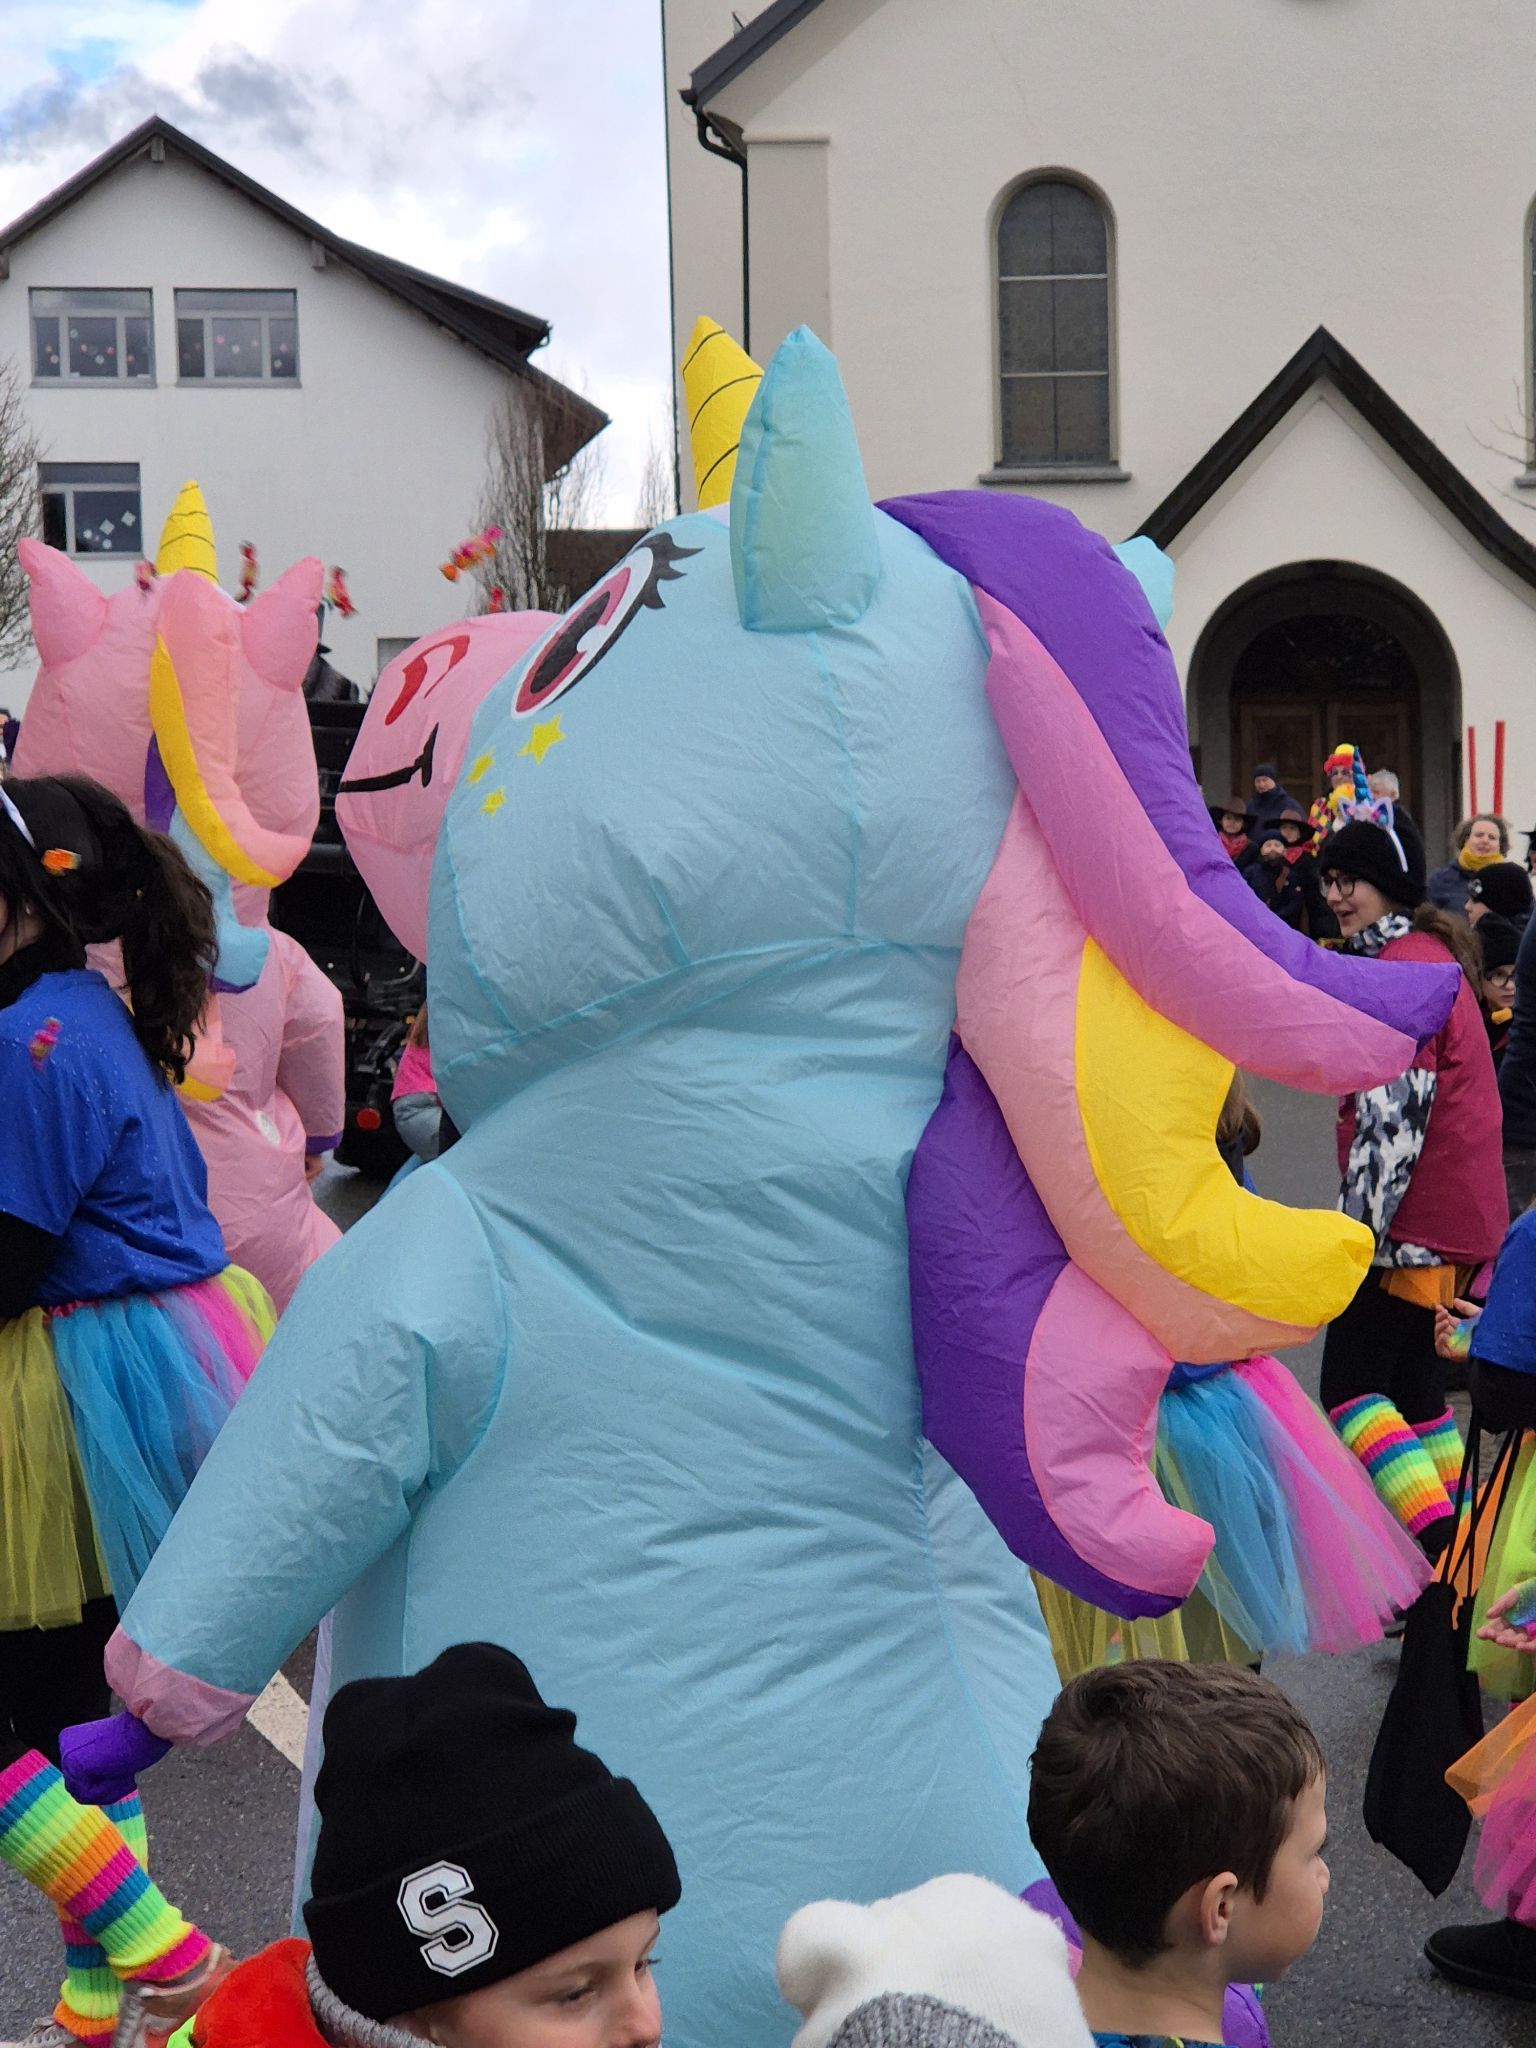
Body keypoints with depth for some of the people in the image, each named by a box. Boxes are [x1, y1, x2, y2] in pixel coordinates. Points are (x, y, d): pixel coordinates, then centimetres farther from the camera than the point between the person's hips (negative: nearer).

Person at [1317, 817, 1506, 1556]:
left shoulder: (1400, 970, -16)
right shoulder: (1436, 953, 16)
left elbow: (1393, 1116, -22)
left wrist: (1359, 1228, -19)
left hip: (1415, 1228, -10)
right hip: (1462, 1218, 10)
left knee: (1350, 1387, -6)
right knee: (1412, 1386, 17)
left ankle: (1443, 1547, -14)